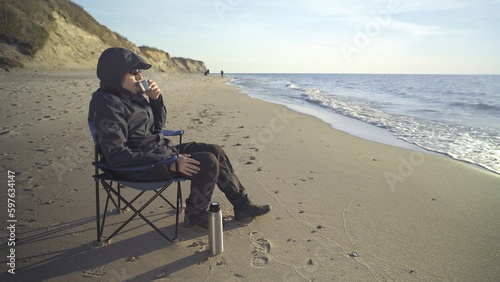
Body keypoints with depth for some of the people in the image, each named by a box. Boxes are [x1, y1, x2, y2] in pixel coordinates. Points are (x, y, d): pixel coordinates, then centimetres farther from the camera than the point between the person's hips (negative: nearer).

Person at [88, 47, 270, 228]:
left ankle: (242, 206, 13)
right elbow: (117, 156, -27)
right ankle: (194, 214, 5)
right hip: (140, 169, -9)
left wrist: (156, 99, -5)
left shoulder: (134, 94, 6)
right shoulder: (107, 104, -20)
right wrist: (171, 163, -27)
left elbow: (158, 126, 15)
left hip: (162, 149, 9)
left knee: (216, 151, 3)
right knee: (208, 162, -18)